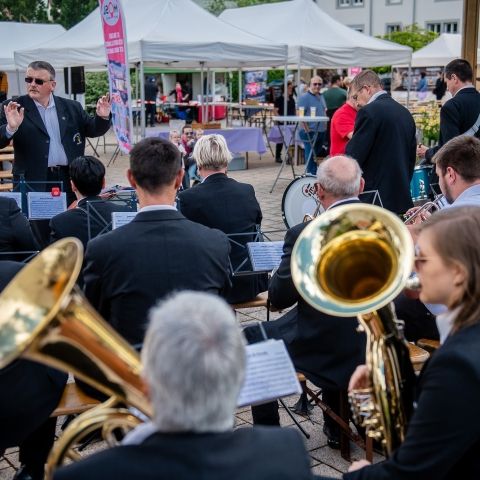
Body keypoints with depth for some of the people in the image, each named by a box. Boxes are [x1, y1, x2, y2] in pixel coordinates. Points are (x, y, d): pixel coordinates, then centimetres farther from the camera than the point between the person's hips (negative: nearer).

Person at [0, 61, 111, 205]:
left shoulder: (71, 107, 10)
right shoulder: (14, 107, 2)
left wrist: (102, 117, -7)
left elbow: (93, 130, 14)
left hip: (69, 180, 2)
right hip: (32, 181, -2)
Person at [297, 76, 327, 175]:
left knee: (318, 154, 13)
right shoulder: (304, 97, -9)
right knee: (311, 155, -5)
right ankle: (312, 175, -1)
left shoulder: (321, 96, 15)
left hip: (321, 131, 8)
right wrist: (307, 130, -17)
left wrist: (324, 126, 13)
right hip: (310, 132, -8)